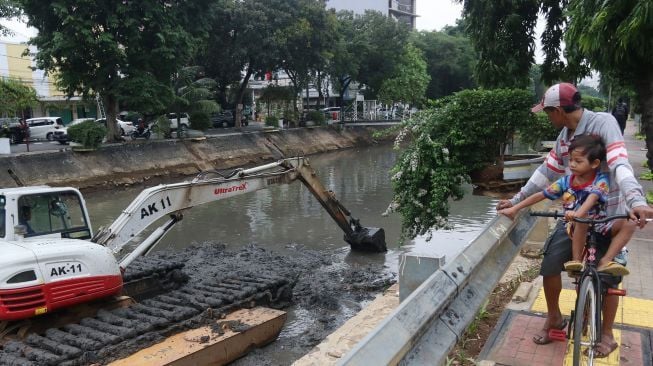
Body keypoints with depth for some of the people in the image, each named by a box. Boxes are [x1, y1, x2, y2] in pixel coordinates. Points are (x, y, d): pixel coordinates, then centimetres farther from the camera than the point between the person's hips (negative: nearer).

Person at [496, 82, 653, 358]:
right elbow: (547, 171, 11)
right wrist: (516, 200, 12)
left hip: (609, 215, -6)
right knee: (549, 264, 2)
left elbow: (620, 164, -31)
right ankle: (554, 318, 25)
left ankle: (607, 334, 25)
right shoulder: (564, 135, 4)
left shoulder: (603, 122, -18)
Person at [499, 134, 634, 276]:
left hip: (598, 227, 0)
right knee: (582, 220, -34)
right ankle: (576, 260, -23)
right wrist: (514, 208, -4)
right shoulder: (566, 181, -3)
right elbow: (541, 195, 0)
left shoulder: (601, 180, -11)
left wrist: (578, 213, -52)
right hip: (575, 229, 0)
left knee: (628, 224, -23)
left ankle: (605, 262, -22)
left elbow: (592, 197, -31)